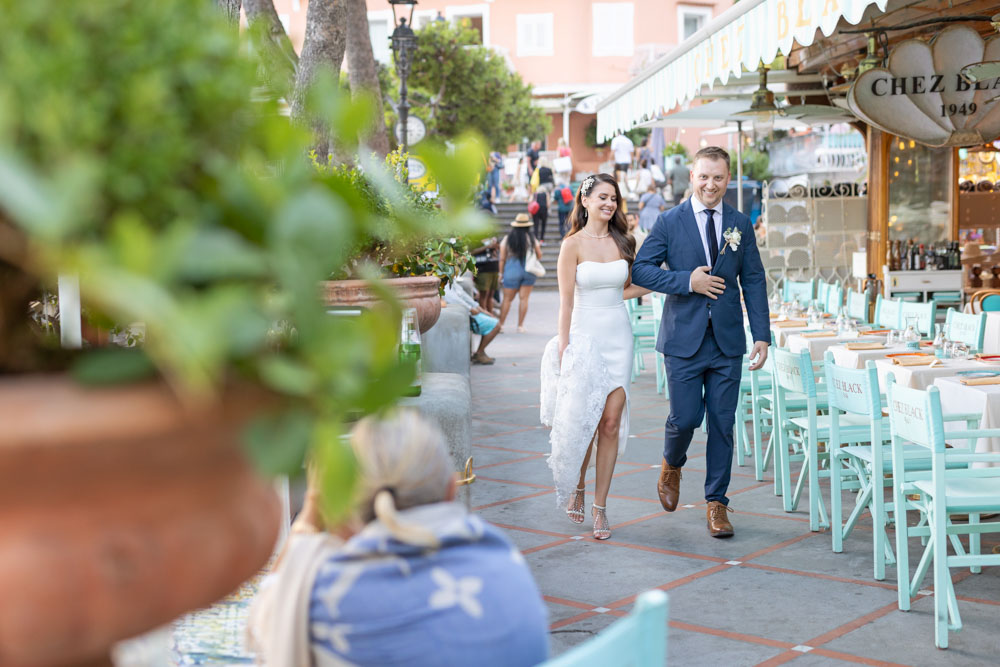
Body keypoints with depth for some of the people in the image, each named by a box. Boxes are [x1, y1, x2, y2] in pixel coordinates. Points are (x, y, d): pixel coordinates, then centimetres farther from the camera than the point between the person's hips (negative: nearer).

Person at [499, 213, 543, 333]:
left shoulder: (507, 239, -2)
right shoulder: (531, 238, -2)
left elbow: (502, 258, -2)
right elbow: (539, 256, 6)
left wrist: (501, 274, 4)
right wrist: (537, 246, 25)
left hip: (511, 272, 0)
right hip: (528, 271, 0)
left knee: (507, 298, 5)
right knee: (524, 298, 5)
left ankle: (500, 324, 5)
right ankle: (520, 326, 6)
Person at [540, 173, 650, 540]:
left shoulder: (623, 242, 8)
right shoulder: (573, 244, -4)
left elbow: (636, 286, 21)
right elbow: (566, 301, -6)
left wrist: (613, 296, 2)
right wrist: (563, 348, -8)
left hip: (619, 337, 3)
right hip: (584, 336, -3)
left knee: (612, 422, -1)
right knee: (582, 420, -1)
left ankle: (600, 505, 7)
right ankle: (577, 487, 26)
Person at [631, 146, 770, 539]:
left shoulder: (741, 225, 8)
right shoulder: (669, 222, 0)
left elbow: (754, 281, 8)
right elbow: (640, 270, -4)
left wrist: (762, 336, 0)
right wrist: (687, 281, -15)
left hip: (728, 343, 2)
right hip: (684, 340, -2)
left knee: (722, 424, 3)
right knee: (685, 419, -3)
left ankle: (717, 503, 14)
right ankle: (672, 465, 30)